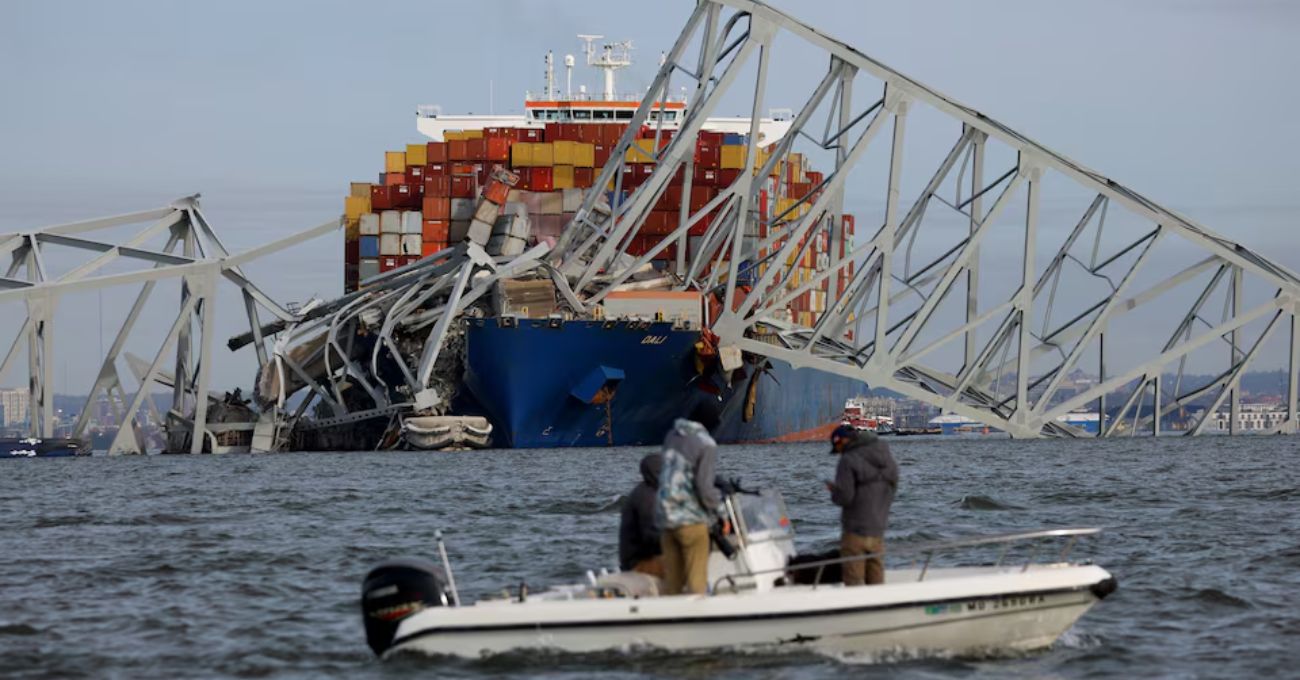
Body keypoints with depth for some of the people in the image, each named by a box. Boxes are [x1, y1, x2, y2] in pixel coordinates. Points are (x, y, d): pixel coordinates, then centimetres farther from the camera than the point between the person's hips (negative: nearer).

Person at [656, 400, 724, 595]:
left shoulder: (672, 436, 8)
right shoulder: (706, 444, -12)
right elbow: (704, 486, -17)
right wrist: (718, 508, 1)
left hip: (665, 516, 6)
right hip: (691, 518, -6)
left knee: (672, 581, 10)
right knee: (697, 580, -2)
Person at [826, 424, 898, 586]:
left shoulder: (849, 460, -14)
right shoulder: (887, 459, 9)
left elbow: (844, 497, -19)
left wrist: (834, 491, 2)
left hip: (855, 531, -7)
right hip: (878, 530, 7)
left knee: (853, 580, -3)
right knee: (876, 581, 11)